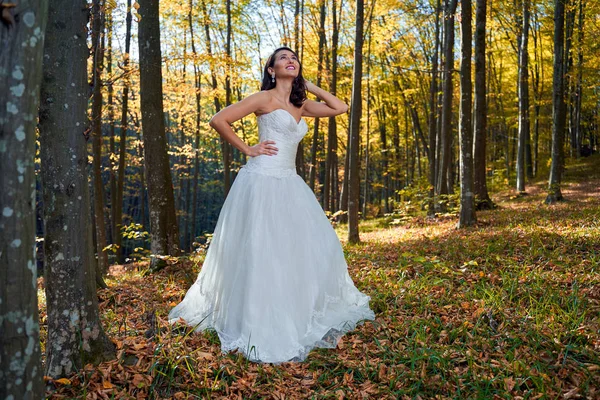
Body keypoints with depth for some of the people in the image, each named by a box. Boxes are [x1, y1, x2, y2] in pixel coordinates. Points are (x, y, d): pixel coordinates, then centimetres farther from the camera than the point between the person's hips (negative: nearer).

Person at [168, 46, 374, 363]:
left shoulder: (300, 105, 16)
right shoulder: (265, 98, -3)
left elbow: (340, 108, 18)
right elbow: (219, 120, -8)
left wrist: (309, 85, 16)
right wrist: (247, 149, -5)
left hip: (289, 183, 8)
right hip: (262, 180, -8)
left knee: (312, 247, 7)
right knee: (261, 252, -5)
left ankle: (307, 315, 24)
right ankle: (261, 326, 7)